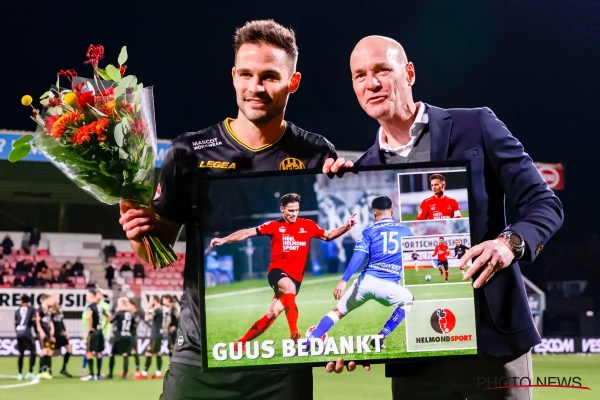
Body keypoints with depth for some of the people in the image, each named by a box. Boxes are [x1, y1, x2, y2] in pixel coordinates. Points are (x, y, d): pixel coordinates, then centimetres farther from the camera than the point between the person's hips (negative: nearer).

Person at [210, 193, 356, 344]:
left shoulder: (307, 225, 8)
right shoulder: (274, 226, 2)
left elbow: (329, 235, 19)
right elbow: (247, 233, 2)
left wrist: (346, 227, 3)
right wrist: (223, 240, -7)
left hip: (295, 277, 3)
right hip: (277, 271, -3)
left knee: (272, 314, -2)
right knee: (290, 288, -36)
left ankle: (241, 342, 10)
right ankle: (294, 334, -36)